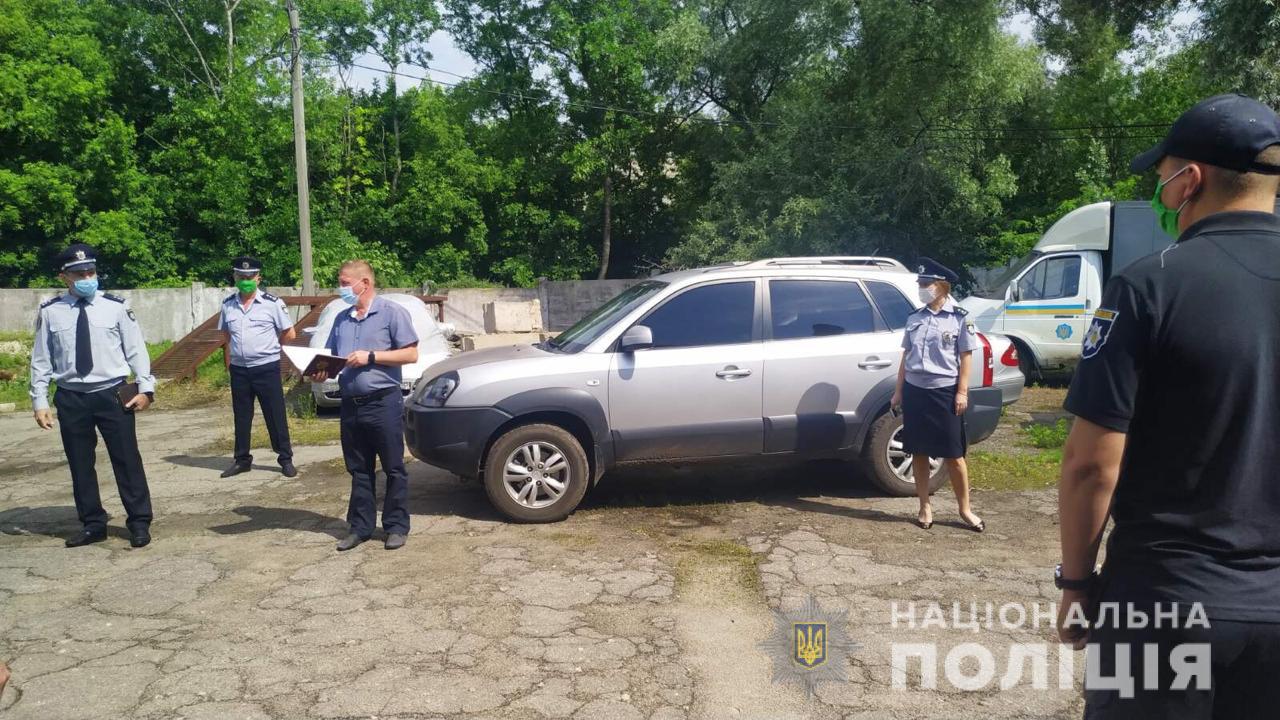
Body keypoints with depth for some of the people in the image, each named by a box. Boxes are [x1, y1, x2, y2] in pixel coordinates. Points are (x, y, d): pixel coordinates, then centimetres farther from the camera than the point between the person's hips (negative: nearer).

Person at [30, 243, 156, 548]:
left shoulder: (115, 306, -2)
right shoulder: (50, 312, 1)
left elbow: (136, 349, -1)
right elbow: (41, 360, 5)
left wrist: (145, 387, -7)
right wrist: (39, 401, 2)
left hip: (112, 395, -2)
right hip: (71, 398, 2)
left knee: (127, 460, 3)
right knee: (80, 465, 11)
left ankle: (139, 523, 14)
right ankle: (93, 525, 25)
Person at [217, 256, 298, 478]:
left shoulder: (272, 303, -6)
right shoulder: (228, 305, 6)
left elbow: (290, 334, -2)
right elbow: (226, 334, 19)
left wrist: (267, 346, 4)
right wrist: (241, 348, 6)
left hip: (266, 368, -4)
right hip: (239, 369, 4)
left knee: (275, 416, 2)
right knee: (241, 417, 13)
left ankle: (286, 459, 11)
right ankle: (242, 460, 24)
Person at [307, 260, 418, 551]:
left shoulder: (392, 312, -5)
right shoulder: (341, 319, 14)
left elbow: (411, 354, -9)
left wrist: (371, 357, -15)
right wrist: (320, 372, -4)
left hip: (384, 403, -6)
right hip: (350, 404, 6)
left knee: (394, 469, 3)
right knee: (359, 470, 12)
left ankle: (396, 527, 12)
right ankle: (360, 527, 21)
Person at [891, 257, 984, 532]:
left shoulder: (959, 318, -3)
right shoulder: (914, 319, 9)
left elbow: (966, 357, -3)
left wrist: (962, 392, -8)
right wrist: (899, 391, 11)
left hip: (944, 392, -4)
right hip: (914, 391, 4)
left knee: (953, 455, 0)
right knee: (919, 452, 8)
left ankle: (965, 509, 14)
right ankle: (925, 507, 18)